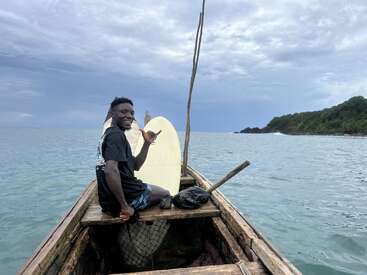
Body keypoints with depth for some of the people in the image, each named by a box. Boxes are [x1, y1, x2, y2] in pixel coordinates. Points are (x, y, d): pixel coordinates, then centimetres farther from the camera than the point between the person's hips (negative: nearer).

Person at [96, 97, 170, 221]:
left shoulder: (109, 133, 15)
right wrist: (124, 206, -27)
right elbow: (110, 170, -33)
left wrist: (147, 143, 3)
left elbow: (135, 165, 14)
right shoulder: (117, 135, -17)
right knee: (166, 194, 15)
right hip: (128, 196, -9)